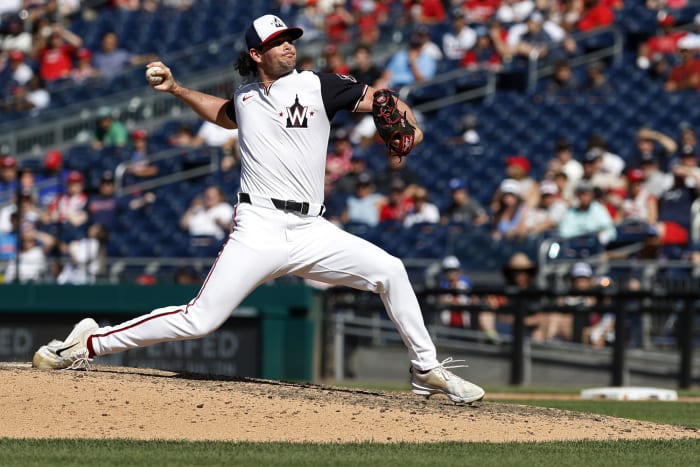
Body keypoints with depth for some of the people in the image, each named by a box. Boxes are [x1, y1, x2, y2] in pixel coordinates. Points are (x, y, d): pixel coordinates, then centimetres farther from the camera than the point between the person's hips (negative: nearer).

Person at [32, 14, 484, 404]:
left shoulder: (316, 86, 4)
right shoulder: (245, 98, 13)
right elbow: (224, 114, 38)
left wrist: (408, 124, -21)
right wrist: (176, 89, 31)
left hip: (311, 232, 0)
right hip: (258, 231, 0)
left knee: (389, 270, -15)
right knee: (198, 320, -10)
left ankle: (427, 369, 0)